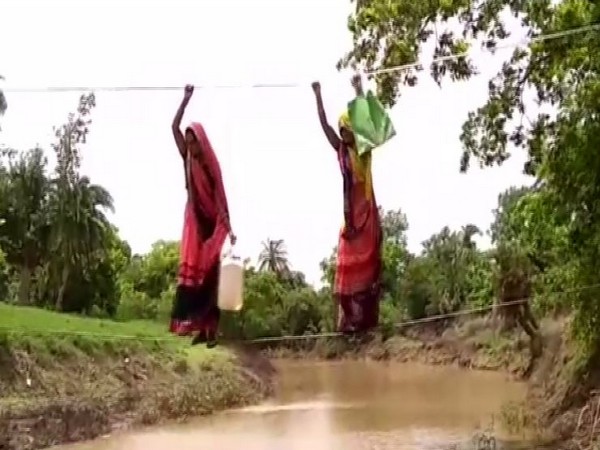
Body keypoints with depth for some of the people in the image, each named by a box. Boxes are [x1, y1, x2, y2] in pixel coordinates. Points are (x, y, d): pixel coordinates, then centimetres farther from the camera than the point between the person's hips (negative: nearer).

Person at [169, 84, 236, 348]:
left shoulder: (211, 165, -3)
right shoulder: (187, 160, 7)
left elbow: (221, 198, -6)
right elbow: (174, 127, 3)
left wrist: (229, 227, -12)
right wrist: (186, 99, -2)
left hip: (213, 223, -4)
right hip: (194, 221, 4)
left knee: (209, 274, -4)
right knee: (192, 271, -1)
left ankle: (211, 328, -5)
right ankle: (198, 327, 2)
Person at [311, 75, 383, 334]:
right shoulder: (341, 150, 11)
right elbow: (324, 125, 9)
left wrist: (359, 91, -13)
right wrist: (318, 96, 5)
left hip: (366, 211, -5)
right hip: (350, 213, 5)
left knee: (366, 263, -4)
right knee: (347, 267, 2)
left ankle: (366, 320, -6)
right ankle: (350, 321, 4)